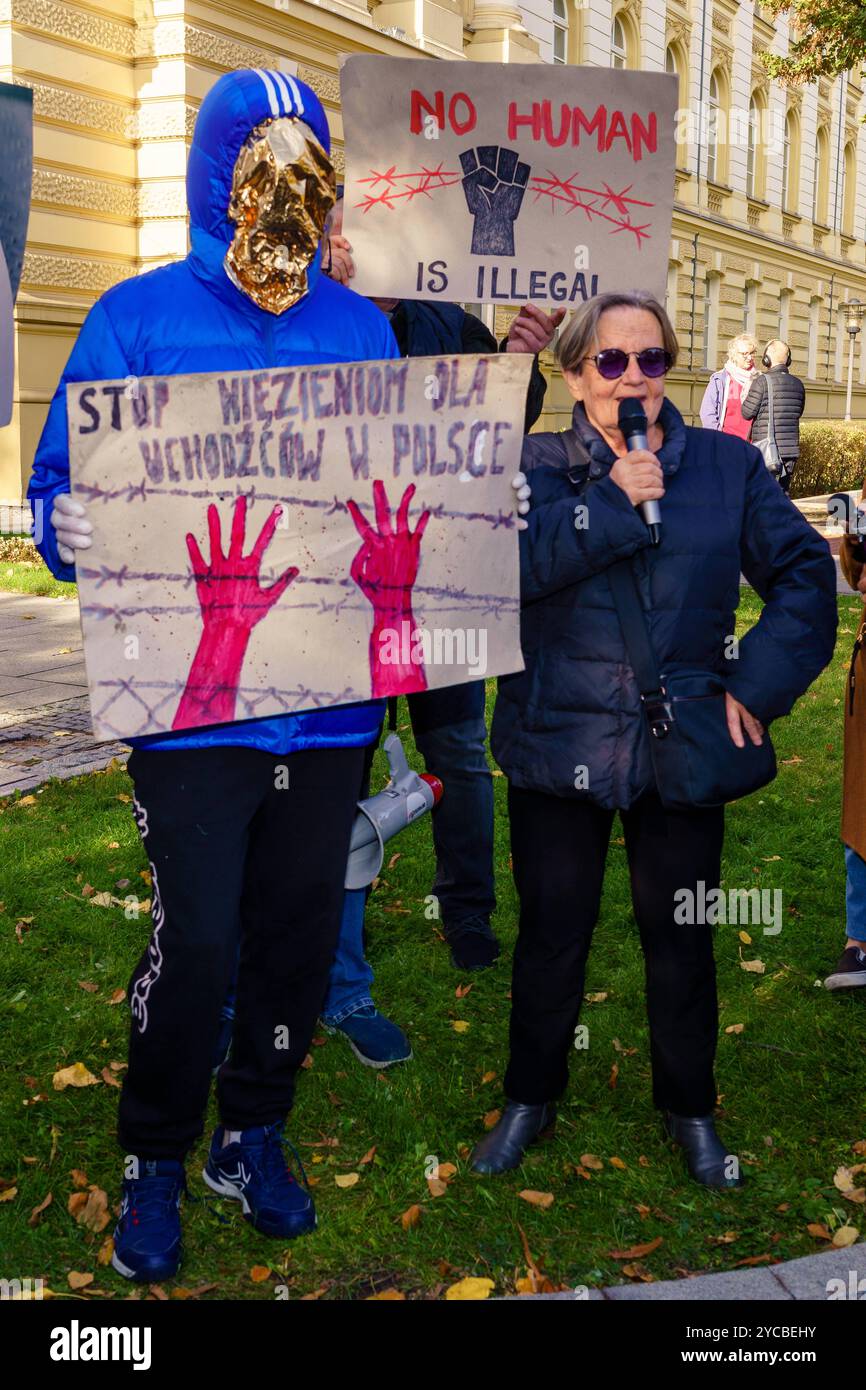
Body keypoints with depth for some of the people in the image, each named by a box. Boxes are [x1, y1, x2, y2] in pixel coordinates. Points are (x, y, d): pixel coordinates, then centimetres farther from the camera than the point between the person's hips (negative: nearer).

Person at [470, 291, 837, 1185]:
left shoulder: (728, 466, 2)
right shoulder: (537, 465, -1)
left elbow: (803, 572, -1)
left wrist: (758, 684, -12)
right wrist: (611, 502, -22)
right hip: (559, 748, -1)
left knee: (681, 938, 14)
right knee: (551, 933, 12)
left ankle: (689, 1107, 35)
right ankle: (530, 1099, 33)